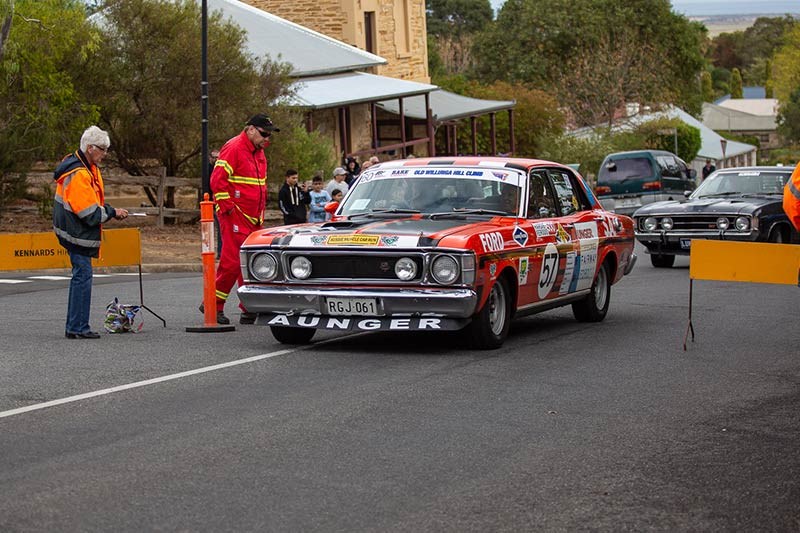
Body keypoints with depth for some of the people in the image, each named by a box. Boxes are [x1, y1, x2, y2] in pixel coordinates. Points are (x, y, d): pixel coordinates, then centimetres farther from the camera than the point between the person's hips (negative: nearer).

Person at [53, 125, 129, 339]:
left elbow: (94, 201, 19)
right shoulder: (78, 174, -23)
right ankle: (78, 328, -4)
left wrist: (110, 211, 3)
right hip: (78, 234, -11)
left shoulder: (89, 167, 10)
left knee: (81, 276, 14)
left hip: (79, 232, 11)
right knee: (82, 276, -8)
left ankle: (75, 326, 20)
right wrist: (113, 213, -11)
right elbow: (90, 214, -24)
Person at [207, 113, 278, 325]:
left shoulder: (258, 152, 18)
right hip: (234, 217, -9)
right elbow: (218, 180, -17)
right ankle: (213, 304, -2)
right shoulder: (233, 148, -11)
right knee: (233, 261, -11)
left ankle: (250, 308, 11)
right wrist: (227, 208, -16)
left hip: (253, 218, 9)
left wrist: (260, 212, 20)